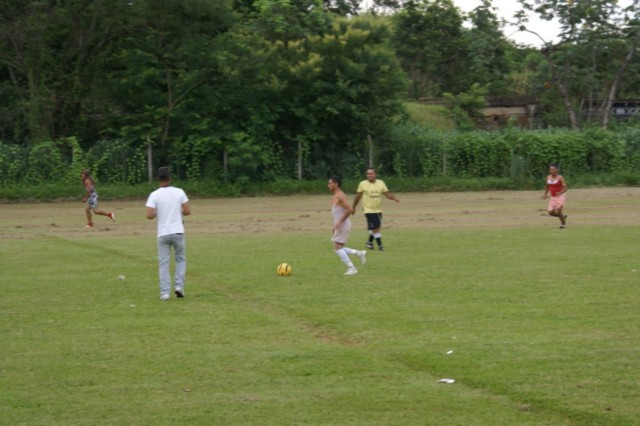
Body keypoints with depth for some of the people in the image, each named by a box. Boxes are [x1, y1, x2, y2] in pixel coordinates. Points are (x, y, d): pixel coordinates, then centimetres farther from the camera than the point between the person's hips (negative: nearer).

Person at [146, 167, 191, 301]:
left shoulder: (154, 195, -5)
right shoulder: (179, 192, -2)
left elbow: (149, 215, -12)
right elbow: (187, 212, 0)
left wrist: (158, 213, 9)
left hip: (163, 234, -1)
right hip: (178, 232, 1)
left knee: (164, 263, 4)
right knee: (180, 259, 18)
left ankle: (165, 292, 0)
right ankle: (179, 286, 4)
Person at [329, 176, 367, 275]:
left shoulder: (340, 196, -16)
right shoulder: (336, 196, 15)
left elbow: (349, 209, -25)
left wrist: (339, 222, -24)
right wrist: (335, 224, 21)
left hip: (343, 226, -10)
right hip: (339, 226, 10)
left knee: (337, 248, -11)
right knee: (338, 248, 10)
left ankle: (351, 268, -8)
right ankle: (360, 253, 15)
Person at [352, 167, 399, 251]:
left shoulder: (381, 183, 1)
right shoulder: (363, 184, -7)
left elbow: (387, 194, 1)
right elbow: (358, 197, 2)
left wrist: (394, 198, -18)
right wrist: (354, 207, 8)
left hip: (378, 210, 5)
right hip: (369, 210, -5)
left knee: (376, 228, 13)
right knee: (375, 228, -12)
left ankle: (369, 242, 33)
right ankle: (380, 245, -5)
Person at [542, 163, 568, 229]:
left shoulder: (560, 178, -14)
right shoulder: (548, 177, 3)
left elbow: (565, 188, -15)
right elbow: (547, 186, 20)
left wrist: (560, 193, -34)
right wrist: (545, 195, 10)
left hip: (560, 197, -6)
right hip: (553, 198, 6)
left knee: (558, 211, -17)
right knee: (551, 212, -5)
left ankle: (563, 223, 12)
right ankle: (563, 216, 24)